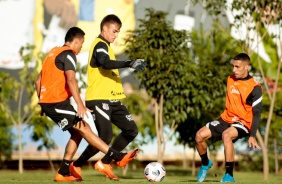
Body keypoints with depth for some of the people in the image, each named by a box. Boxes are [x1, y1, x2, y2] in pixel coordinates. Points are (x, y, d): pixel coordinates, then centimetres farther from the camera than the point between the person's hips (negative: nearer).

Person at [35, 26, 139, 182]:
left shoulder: (53, 52, 20)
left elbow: (38, 81, 23)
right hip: (57, 103, -9)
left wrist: (43, 104, 28)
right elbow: (71, 80, -23)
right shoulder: (68, 54, -9)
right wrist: (80, 105, -30)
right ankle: (118, 157, -17)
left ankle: (63, 173, 9)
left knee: (77, 133, 10)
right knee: (84, 129, -12)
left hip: (47, 103, 9)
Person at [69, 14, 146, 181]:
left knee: (131, 130, 4)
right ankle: (76, 165, 2)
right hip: (99, 99, -10)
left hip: (111, 99, 10)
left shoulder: (105, 46, 21)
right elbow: (105, 63, -31)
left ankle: (105, 163, 11)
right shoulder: (100, 45, -11)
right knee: (105, 136, -15)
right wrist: (129, 64, -41)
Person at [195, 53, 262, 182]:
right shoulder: (231, 79, 5)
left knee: (226, 135, -38)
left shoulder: (254, 88, -14)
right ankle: (205, 164, 22)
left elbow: (256, 113, -16)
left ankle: (229, 176, -29)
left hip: (243, 123, -7)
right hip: (226, 119, 7)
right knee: (200, 135, -8)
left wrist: (252, 136, -24)